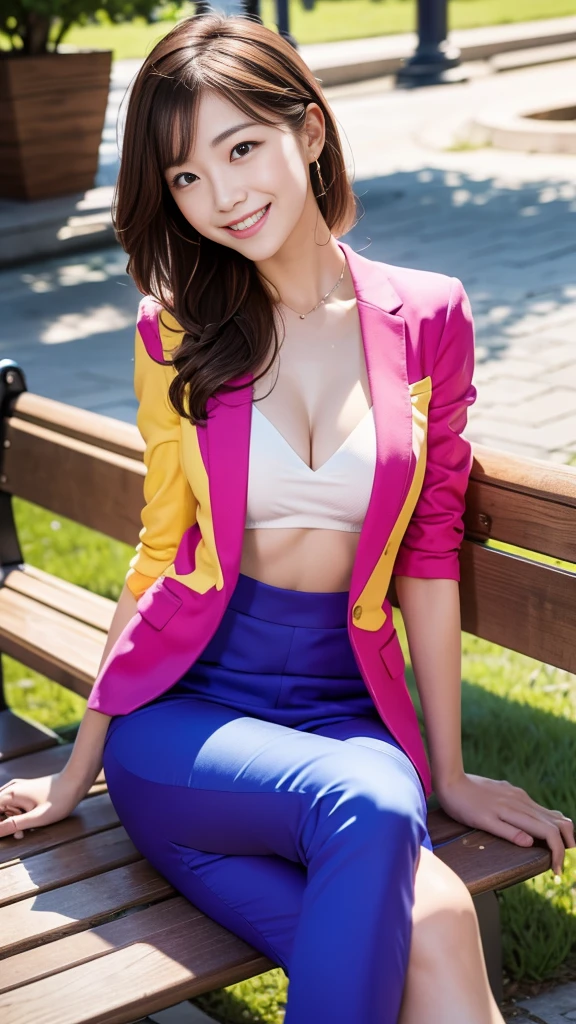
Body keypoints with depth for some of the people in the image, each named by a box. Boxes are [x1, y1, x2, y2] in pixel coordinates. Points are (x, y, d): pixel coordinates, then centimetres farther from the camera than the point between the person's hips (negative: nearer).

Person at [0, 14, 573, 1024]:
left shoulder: (426, 318, 2)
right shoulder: (177, 331, 2)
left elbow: (427, 555, 5)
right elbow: (161, 553, 9)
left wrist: (448, 773, 9)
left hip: (350, 707, 1)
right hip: (184, 711, -1)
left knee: (427, 930, -32)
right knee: (396, 866, -32)